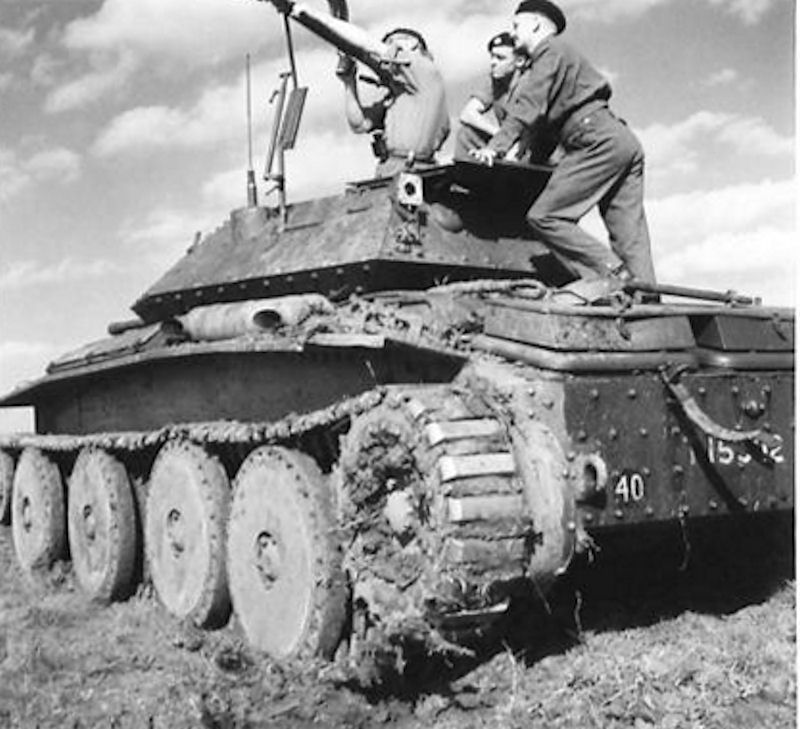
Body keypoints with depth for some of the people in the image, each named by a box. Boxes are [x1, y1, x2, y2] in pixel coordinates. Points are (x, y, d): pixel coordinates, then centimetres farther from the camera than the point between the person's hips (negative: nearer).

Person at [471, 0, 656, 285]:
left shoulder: (551, 49, 5)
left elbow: (529, 105, -10)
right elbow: (544, 118, 28)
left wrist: (496, 146, -18)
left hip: (599, 141, -10)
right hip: (624, 141, 10)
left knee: (544, 216, -13)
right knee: (628, 236, 0)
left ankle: (614, 275, -21)